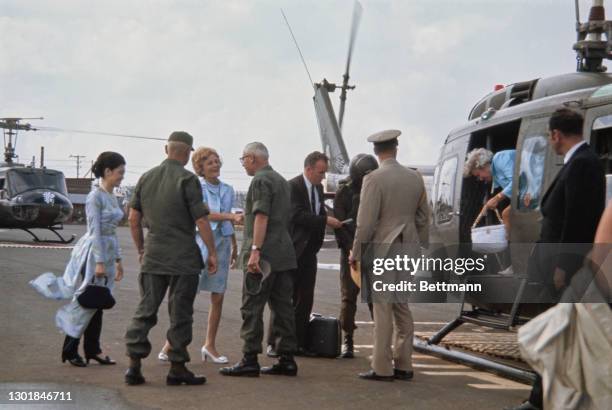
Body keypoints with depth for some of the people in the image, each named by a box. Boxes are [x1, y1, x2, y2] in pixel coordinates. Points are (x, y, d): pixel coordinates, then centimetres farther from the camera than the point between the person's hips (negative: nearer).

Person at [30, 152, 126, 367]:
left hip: (107, 252, 8)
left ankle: (92, 349, 15)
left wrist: (117, 259, 18)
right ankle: (70, 351, 4)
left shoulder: (112, 198, 13)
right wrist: (99, 262, -21)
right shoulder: (95, 196, -13)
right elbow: (95, 231, -17)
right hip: (93, 252, -8)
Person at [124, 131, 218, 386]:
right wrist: (212, 252, -5)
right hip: (183, 258, -5)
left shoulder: (146, 178, 8)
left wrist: (140, 250, 20)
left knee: (145, 310, 8)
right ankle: (177, 368, 7)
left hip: (152, 257, 5)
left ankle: (134, 365, 4)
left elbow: (134, 218, 10)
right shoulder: (187, 179, -9)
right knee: (180, 314, 3)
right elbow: (201, 220, -12)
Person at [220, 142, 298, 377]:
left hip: (264, 255, -9)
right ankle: (286, 359, 9)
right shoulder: (282, 181, 20)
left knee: (252, 307, -6)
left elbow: (261, 217, -18)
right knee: (282, 306, 8)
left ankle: (249, 360, -7)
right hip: (284, 254, 9)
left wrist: (255, 250, -22)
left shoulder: (260, 181, -9)